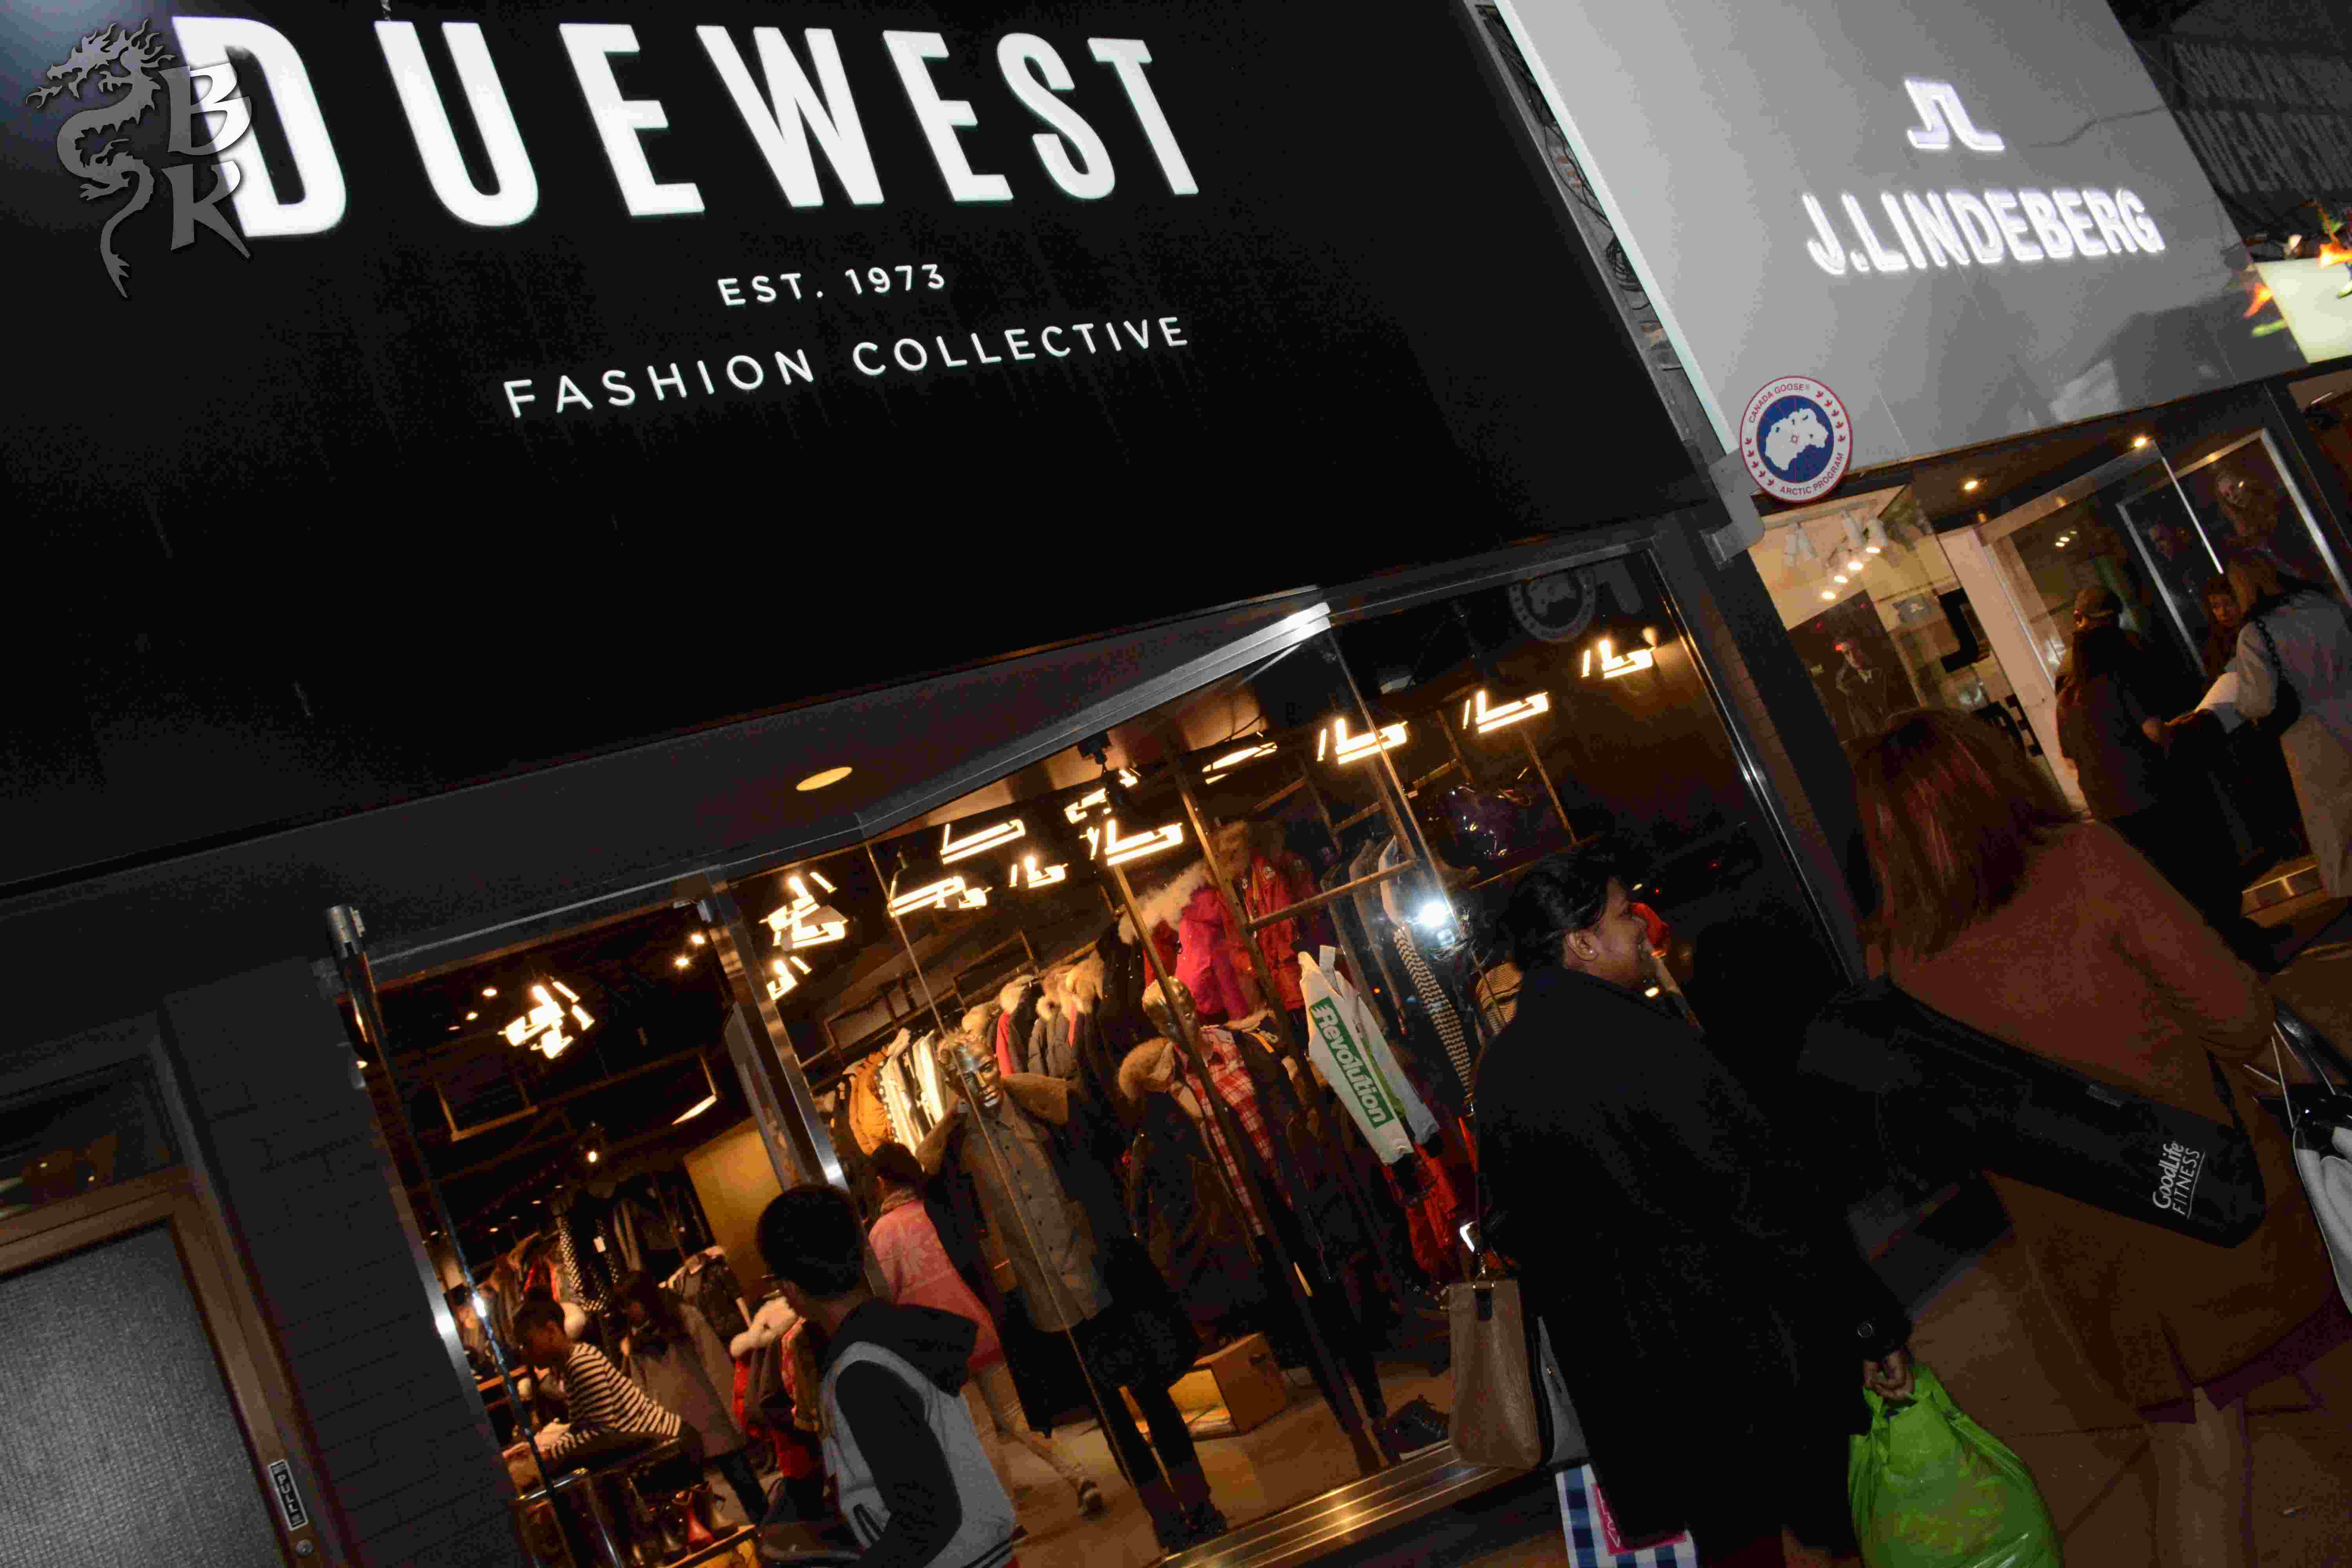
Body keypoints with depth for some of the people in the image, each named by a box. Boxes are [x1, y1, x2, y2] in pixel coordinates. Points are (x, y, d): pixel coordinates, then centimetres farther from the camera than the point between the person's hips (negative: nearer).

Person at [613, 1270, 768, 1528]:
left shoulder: (685, 1317, -3)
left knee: (744, 1484, 2)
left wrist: (736, 1416, -13)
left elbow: (718, 1365, -8)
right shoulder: (637, 1339, 11)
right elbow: (641, 1391, 11)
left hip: (712, 1422, -4)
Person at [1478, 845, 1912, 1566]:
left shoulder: (1496, 1071, -1)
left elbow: (1513, 1232, 11)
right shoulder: (1643, 1043, -24)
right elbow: (1765, 1195, -22)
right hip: (1738, 1345, -7)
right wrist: (1873, 1327, -15)